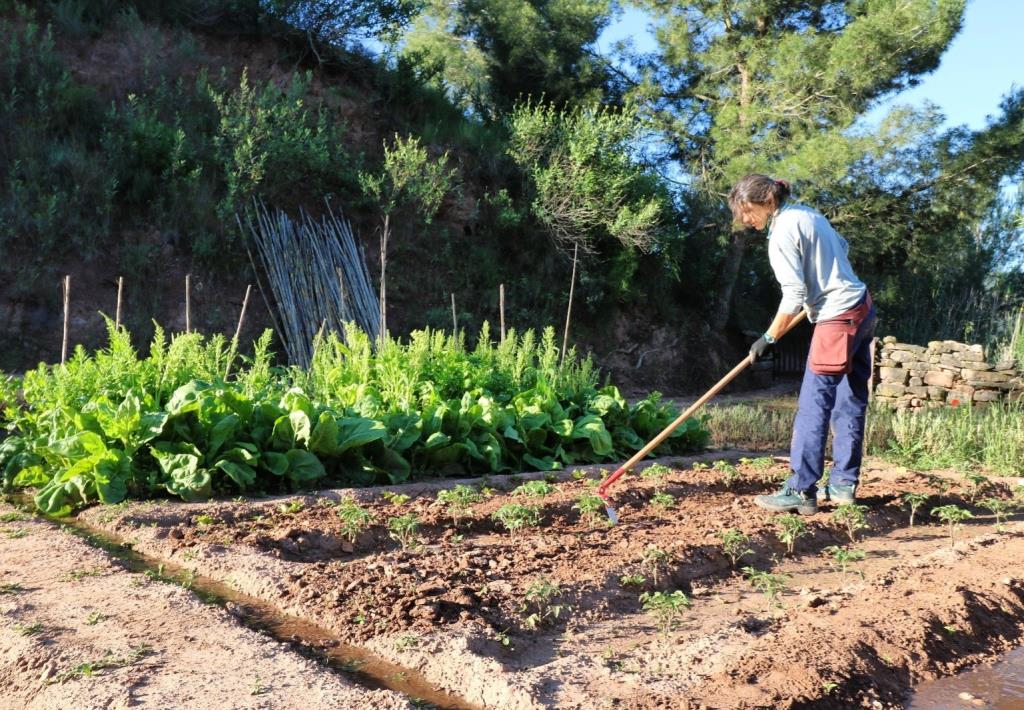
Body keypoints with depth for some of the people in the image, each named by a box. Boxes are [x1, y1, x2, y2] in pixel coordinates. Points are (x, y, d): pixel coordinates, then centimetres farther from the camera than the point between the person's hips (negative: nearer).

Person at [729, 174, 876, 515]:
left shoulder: (782, 234, -16)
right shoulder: (807, 213, 12)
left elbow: (794, 297, -18)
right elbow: (842, 247, 26)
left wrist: (768, 338, -9)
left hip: (837, 318, -10)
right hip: (863, 309, 10)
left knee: (813, 405, -9)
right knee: (849, 402, 11)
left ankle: (801, 491, -7)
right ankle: (843, 484, 18)